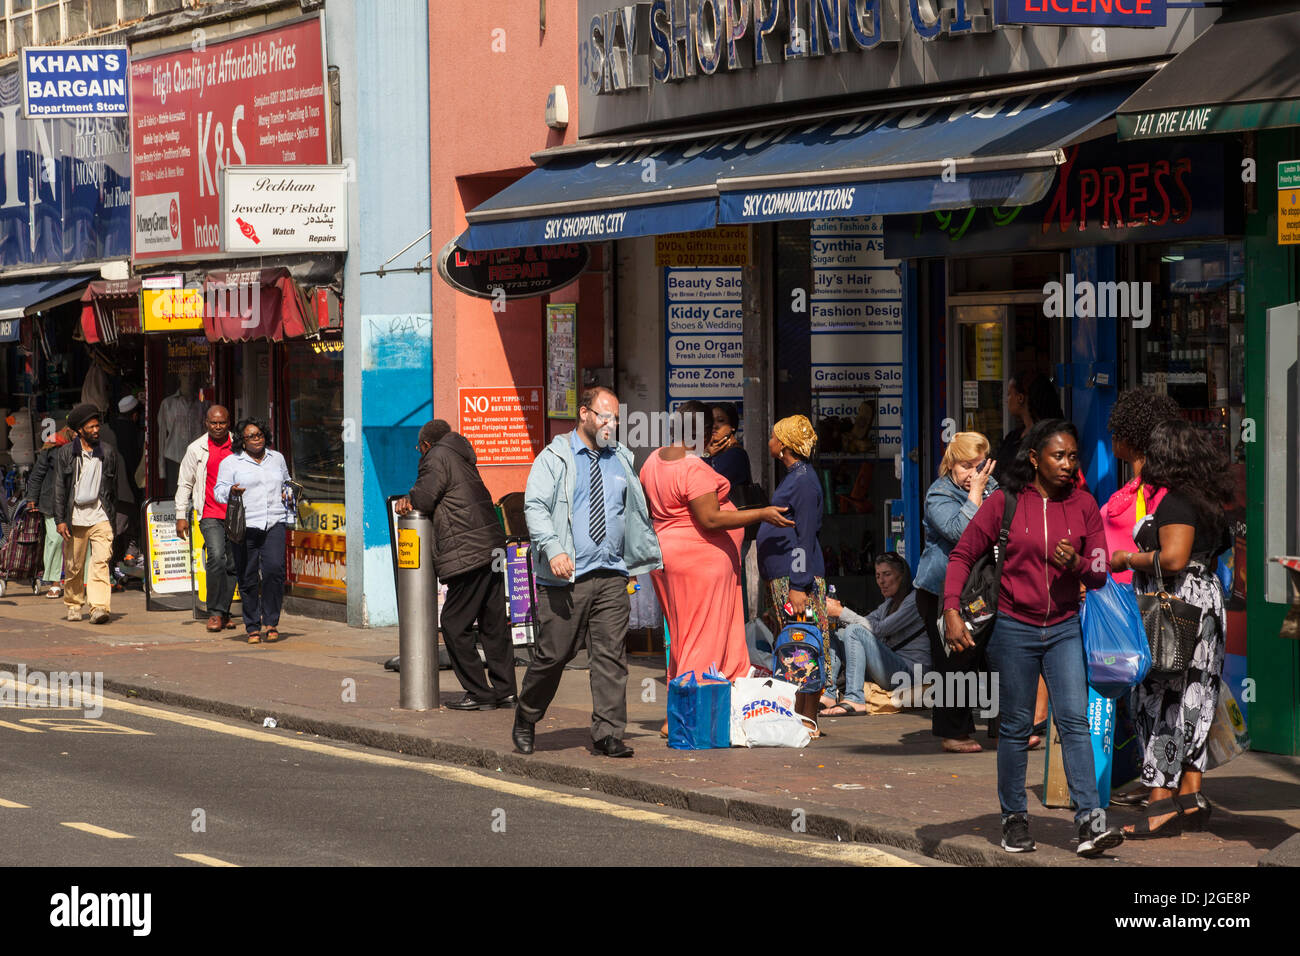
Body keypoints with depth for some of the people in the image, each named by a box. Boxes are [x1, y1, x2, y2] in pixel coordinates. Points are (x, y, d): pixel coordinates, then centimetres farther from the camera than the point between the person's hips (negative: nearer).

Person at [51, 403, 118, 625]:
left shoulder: (108, 452, 9)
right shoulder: (65, 453, 5)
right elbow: (59, 488, 3)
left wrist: (113, 516, 16)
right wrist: (60, 520, -3)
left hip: (100, 517, 0)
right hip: (75, 518, 0)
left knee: (100, 562, -14)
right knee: (74, 566, 6)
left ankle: (100, 607, -21)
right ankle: (73, 605, 24)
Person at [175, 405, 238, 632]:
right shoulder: (196, 449, 5)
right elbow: (185, 484, 10)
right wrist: (181, 515, 5)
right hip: (210, 515, -2)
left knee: (233, 563, 3)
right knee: (216, 557, -19)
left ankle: (223, 613, 14)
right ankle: (215, 613, -13)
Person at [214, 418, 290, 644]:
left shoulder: (277, 458, 18)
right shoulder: (231, 462, 7)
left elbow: (286, 482, 33)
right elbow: (219, 490, 3)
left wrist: (286, 494, 12)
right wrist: (231, 491, -18)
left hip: (274, 523, 2)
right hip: (245, 526, -2)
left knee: (274, 569, -16)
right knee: (248, 578, -2)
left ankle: (271, 621, -6)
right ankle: (252, 627, 9)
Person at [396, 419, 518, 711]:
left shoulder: (438, 456, -4)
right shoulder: (461, 457, 22)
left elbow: (424, 498, -14)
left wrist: (408, 500, 7)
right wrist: (413, 501, 12)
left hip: (468, 553, -9)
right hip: (493, 546, 9)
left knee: (455, 624, -2)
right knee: (493, 623, 12)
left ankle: (479, 694, -1)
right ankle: (504, 690, 15)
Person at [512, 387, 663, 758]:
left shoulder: (621, 460, 16)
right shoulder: (555, 458, 0)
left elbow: (637, 512, 26)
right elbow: (535, 506, -10)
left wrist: (652, 554, 24)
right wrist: (553, 548, -24)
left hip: (611, 575, 4)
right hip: (566, 576, -4)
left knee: (612, 655, -2)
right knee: (552, 654, -1)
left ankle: (608, 734, 0)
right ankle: (525, 721, 19)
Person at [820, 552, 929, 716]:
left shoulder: (915, 599, -6)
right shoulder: (889, 604, 22)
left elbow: (879, 629, -16)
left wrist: (842, 612, -16)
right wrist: (835, 612, -4)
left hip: (909, 671, -9)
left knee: (855, 631, -23)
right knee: (836, 634, 3)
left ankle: (854, 700, -33)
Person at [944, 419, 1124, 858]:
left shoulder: (1083, 505, 2)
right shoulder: (1004, 503, -5)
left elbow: (1099, 575, 5)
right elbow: (962, 556, -2)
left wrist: (1076, 565, -18)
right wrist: (952, 611, -14)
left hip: (1064, 628, 2)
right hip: (1015, 628, -2)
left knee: (1075, 719, -10)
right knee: (1015, 726, 5)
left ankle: (1090, 823, -15)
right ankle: (1014, 820, 18)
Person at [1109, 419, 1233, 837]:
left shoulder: (1176, 503, -15)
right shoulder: (1208, 504, 13)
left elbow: (1173, 559, -24)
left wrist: (1128, 559, -10)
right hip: (1206, 600, 10)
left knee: (1161, 701, -7)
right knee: (1190, 702, 11)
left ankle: (1162, 801, -9)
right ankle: (1191, 797, 12)